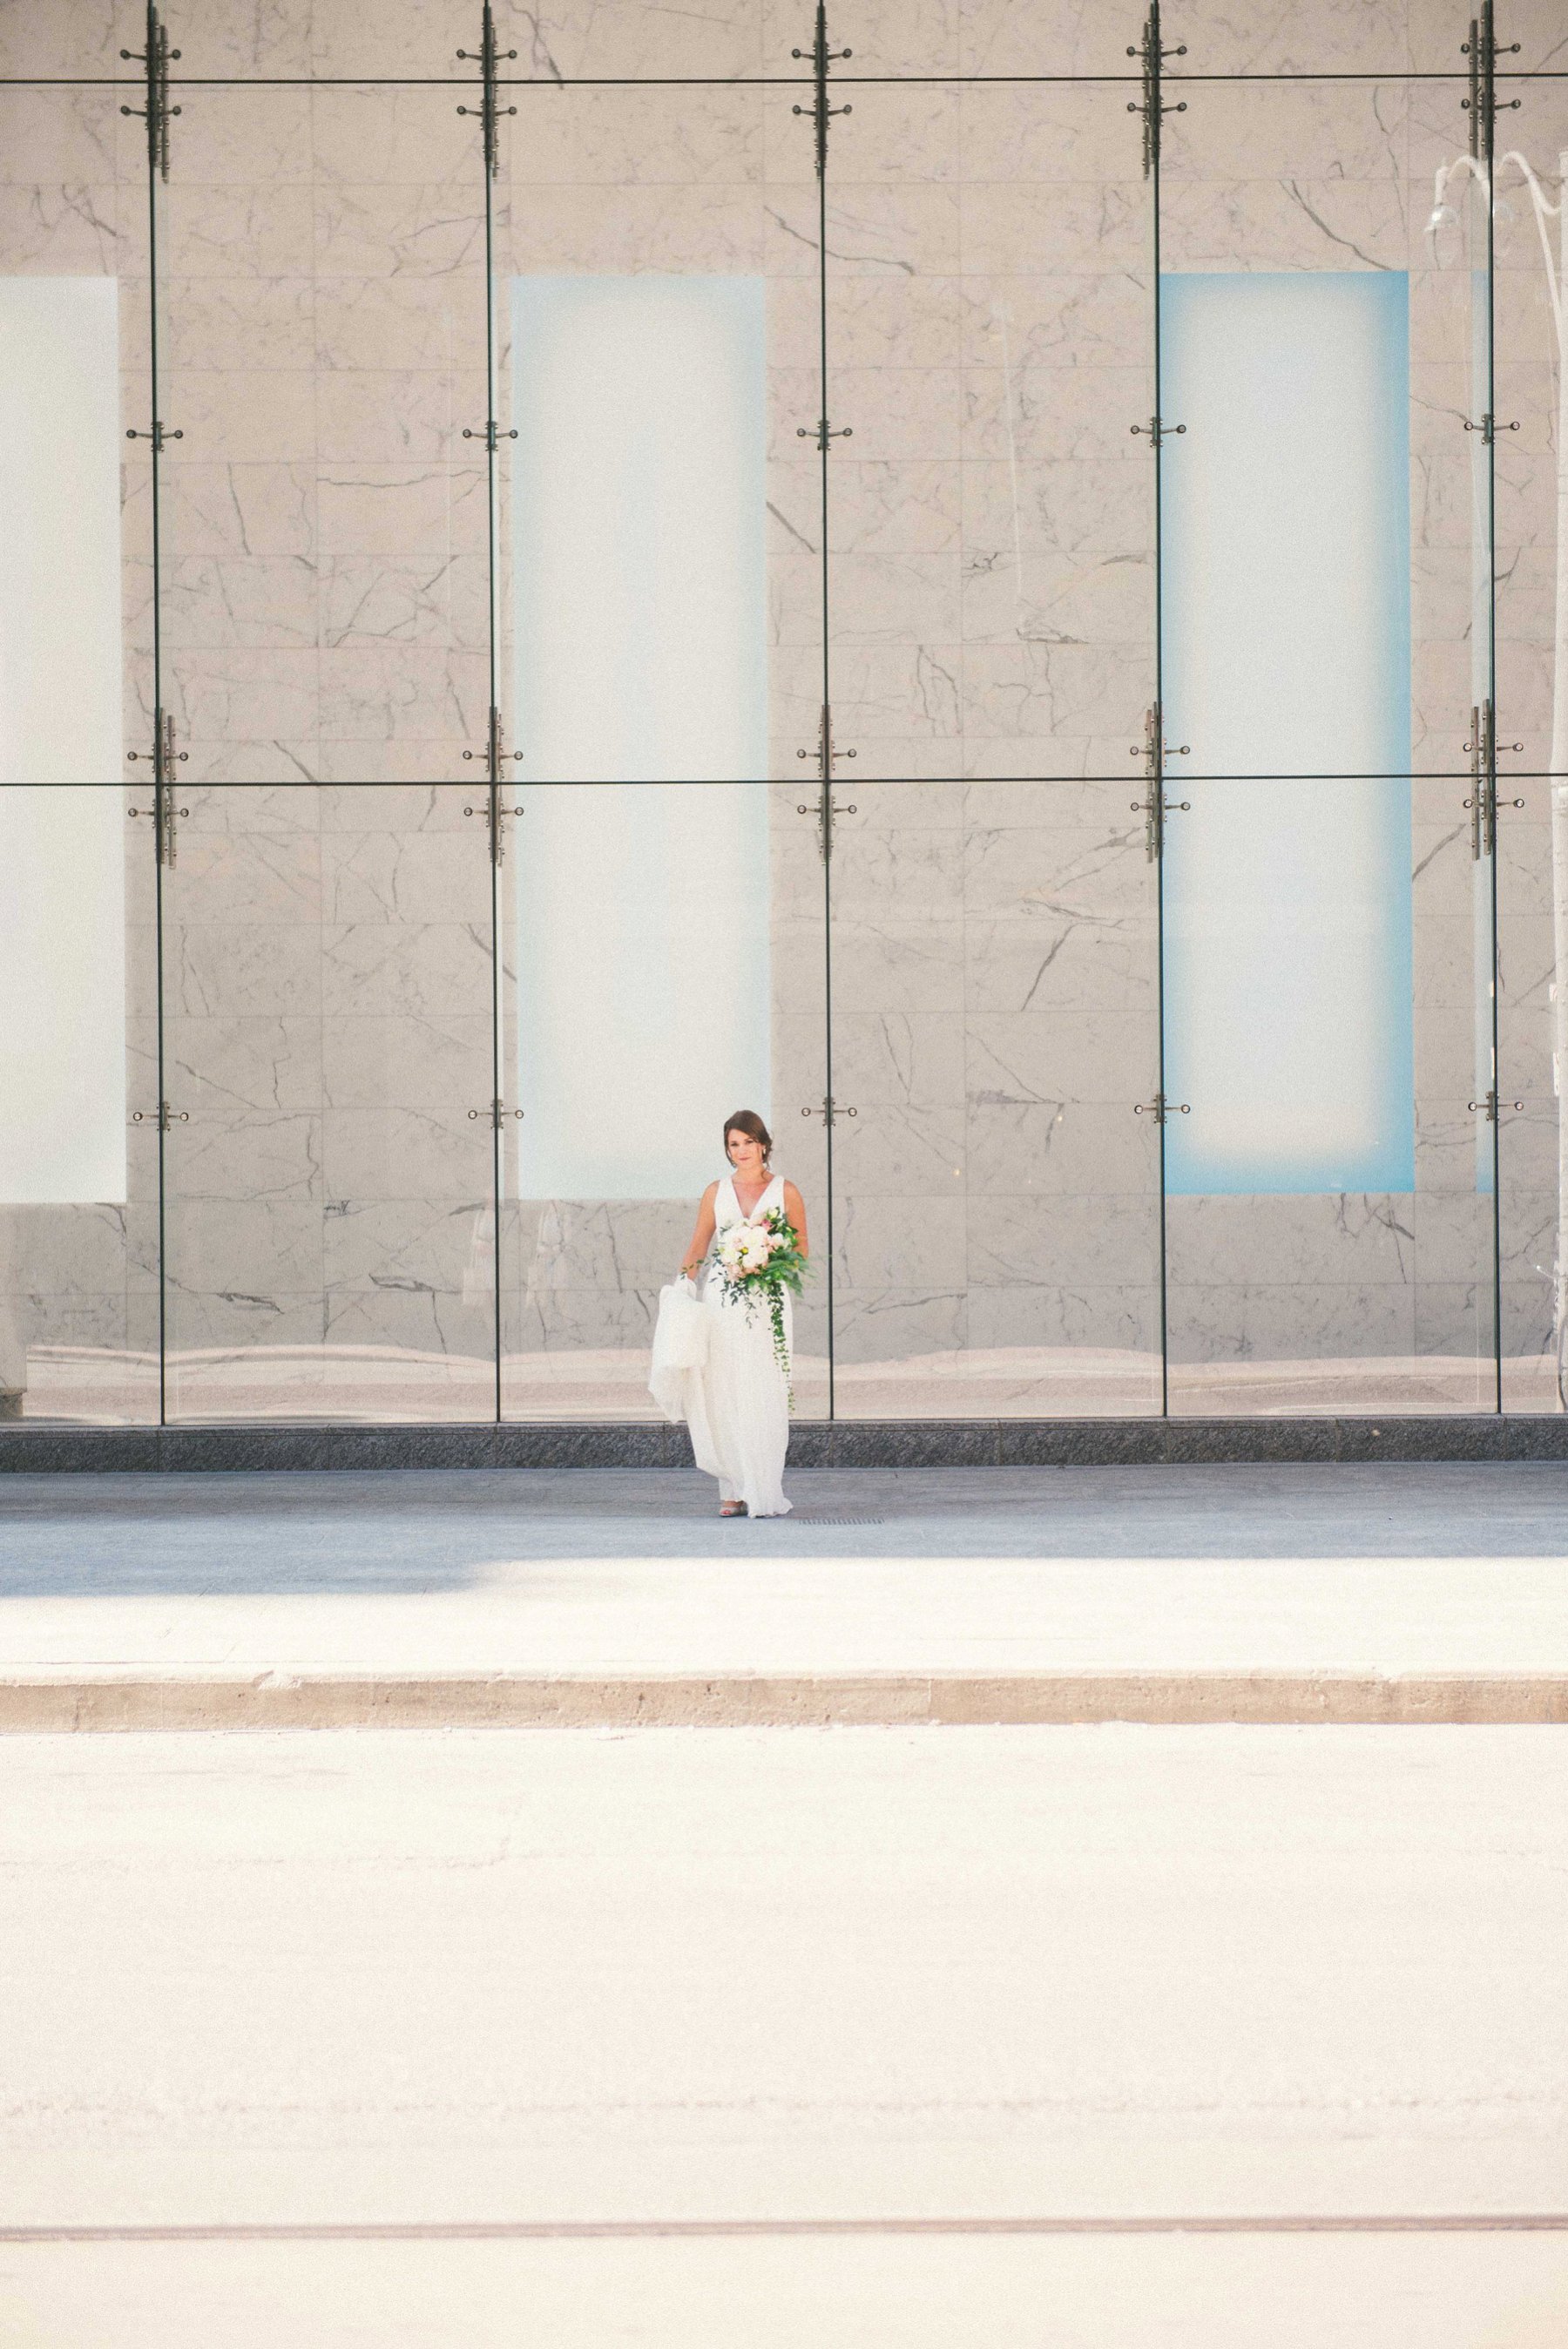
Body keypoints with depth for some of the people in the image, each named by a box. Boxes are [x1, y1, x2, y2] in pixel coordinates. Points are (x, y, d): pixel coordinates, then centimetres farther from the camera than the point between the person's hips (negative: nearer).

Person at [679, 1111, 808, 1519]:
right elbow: (697, 1248, 13)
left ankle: (765, 1493, -3)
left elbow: (801, 1252, 9)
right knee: (724, 1393, -3)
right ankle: (734, 1490, 0)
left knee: (765, 1394, -6)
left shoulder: (785, 1192, 6)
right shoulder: (716, 1192, 11)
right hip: (722, 1300, 2)